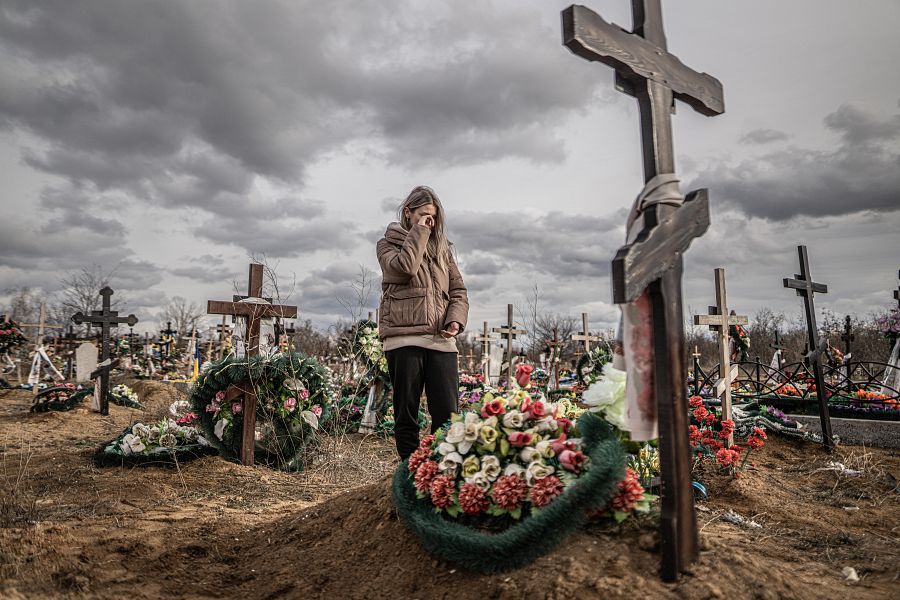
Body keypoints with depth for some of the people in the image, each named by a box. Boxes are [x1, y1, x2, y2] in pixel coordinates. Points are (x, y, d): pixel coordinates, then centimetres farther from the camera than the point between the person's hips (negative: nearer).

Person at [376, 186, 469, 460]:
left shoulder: (442, 247, 22)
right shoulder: (388, 244, 12)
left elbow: (458, 290, 17)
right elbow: (404, 268, -11)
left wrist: (456, 319, -2)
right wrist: (418, 233, -1)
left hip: (441, 340, 3)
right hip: (403, 338, -3)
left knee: (447, 413, -4)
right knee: (406, 413, 2)